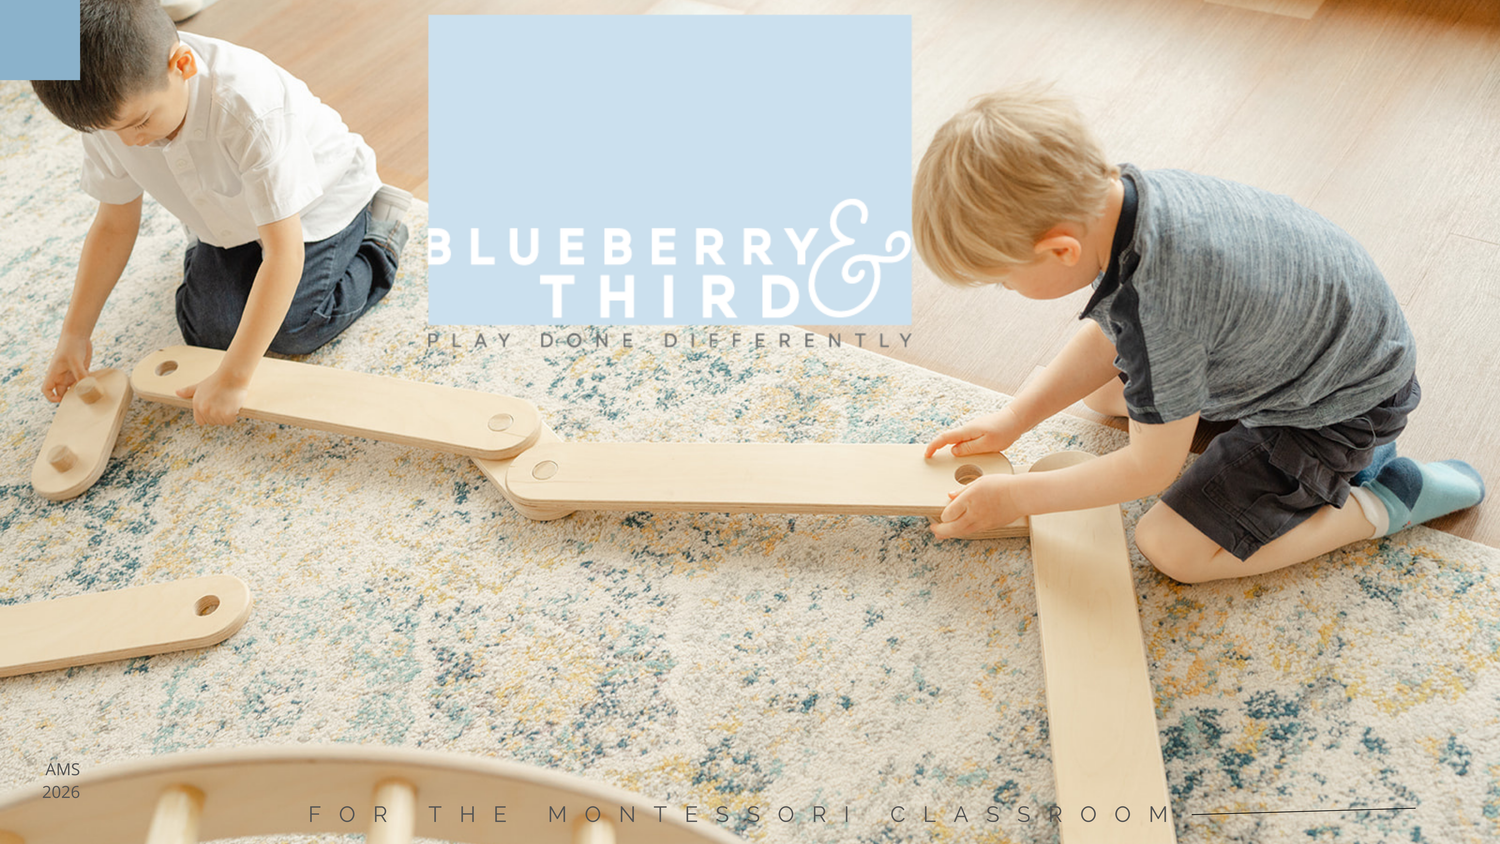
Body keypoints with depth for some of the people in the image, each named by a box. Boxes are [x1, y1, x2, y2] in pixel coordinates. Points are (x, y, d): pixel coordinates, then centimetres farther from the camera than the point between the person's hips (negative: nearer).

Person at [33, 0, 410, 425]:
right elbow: (114, 224, -10)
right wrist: (74, 335, -8)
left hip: (317, 202, -5)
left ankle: (379, 244, 11)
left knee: (292, 334, -11)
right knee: (206, 329, 0)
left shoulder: (252, 108, -45)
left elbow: (284, 252, -43)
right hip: (229, 213, 5)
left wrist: (231, 379, -40)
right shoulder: (109, 105, -26)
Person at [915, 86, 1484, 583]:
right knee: (1101, 392, 13)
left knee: (1172, 550, -10)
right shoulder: (1115, 196, -18)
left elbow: (1151, 468, -24)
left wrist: (1014, 498, -15)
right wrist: (1011, 420, -1)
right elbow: (1107, 338, 2)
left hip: (1347, 404, -8)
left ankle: (1383, 504, 2)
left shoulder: (1154, 308, -41)